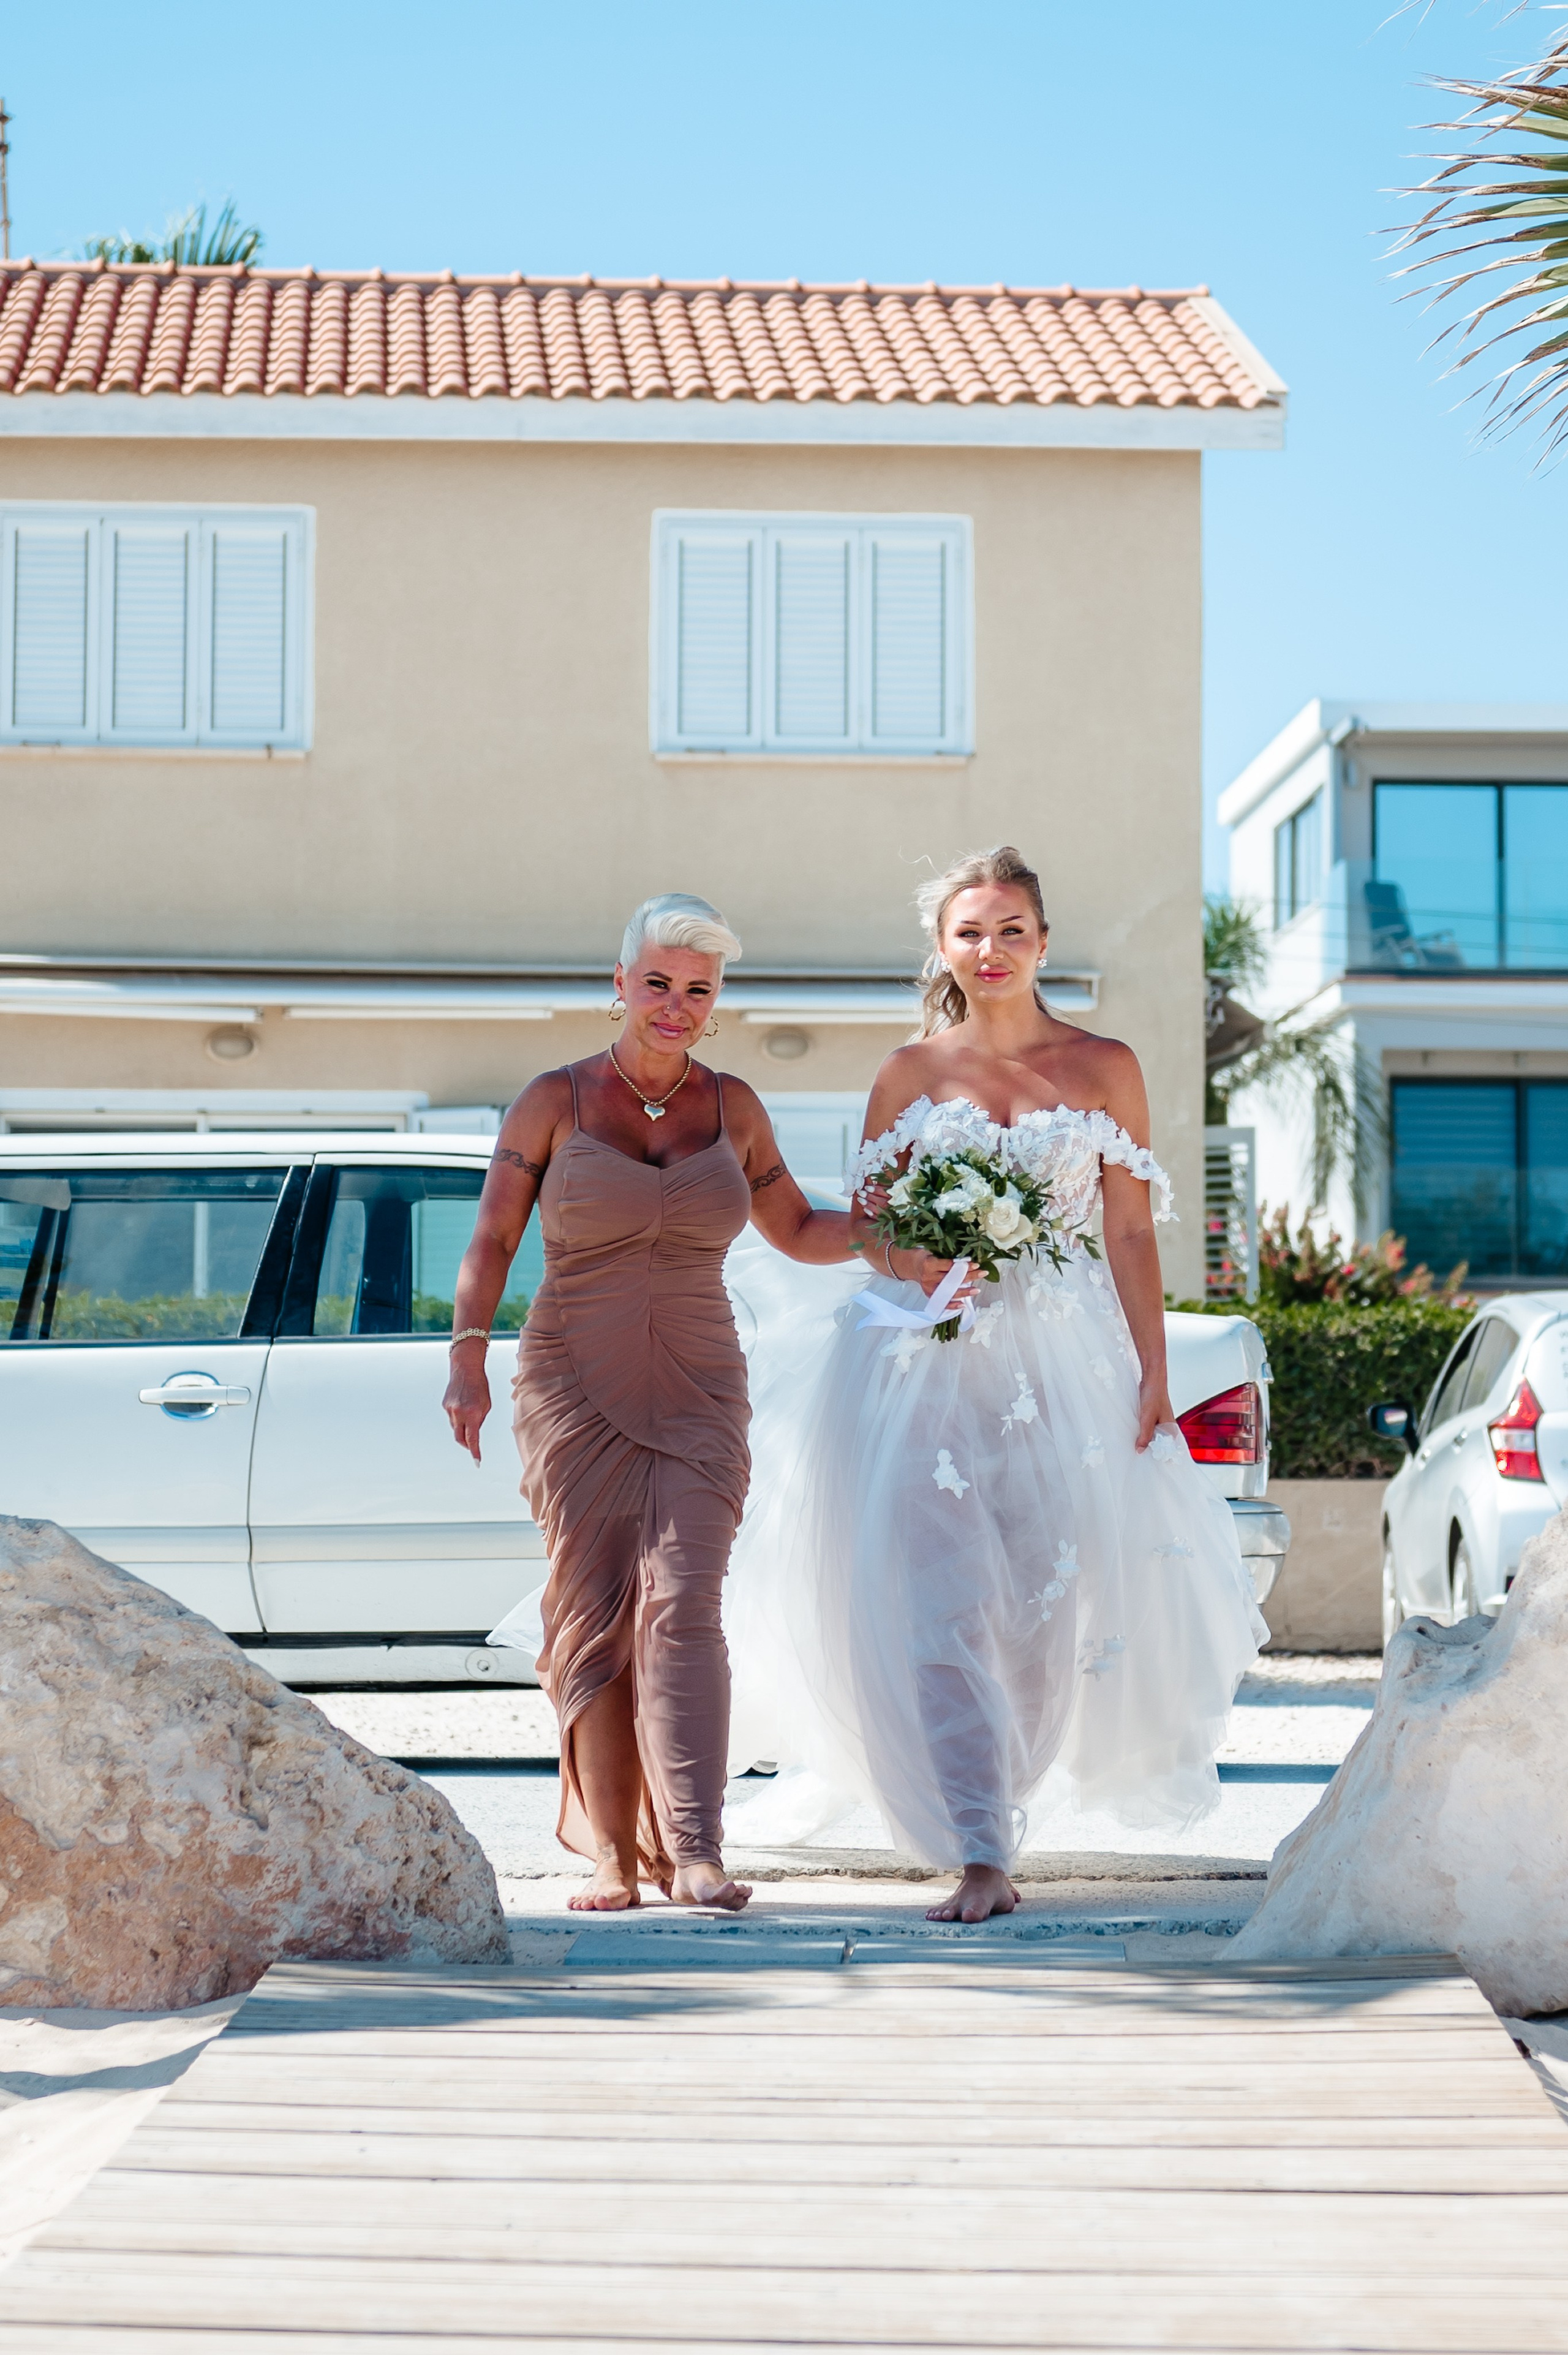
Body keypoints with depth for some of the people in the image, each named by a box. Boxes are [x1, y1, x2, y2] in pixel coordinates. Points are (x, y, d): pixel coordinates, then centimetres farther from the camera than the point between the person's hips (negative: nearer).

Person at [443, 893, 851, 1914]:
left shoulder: (732, 1109, 9)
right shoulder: (555, 1102, 2)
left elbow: (800, 1231, 18)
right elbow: (492, 1241, 1)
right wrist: (468, 1358, -10)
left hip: (697, 1397, 1)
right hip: (576, 1392, -1)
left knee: (682, 1606, -13)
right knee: (595, 1613, -3)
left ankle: (694, 1853, -19)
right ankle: (611, 1854, 3)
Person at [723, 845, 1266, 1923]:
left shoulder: (1105, 1068, 6)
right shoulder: (911, 1073, 6)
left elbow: (1132, 1234, 5)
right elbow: (866, 1225, 9)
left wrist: (1154, 1378, -1)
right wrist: (917, 1264, -13)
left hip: (1064, 1359, 1)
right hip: (931, 1357, -1)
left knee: (1048, 1591, 4)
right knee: (940, 1597, -12)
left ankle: (984, 1799, 28)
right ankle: (981, 1857, -12)